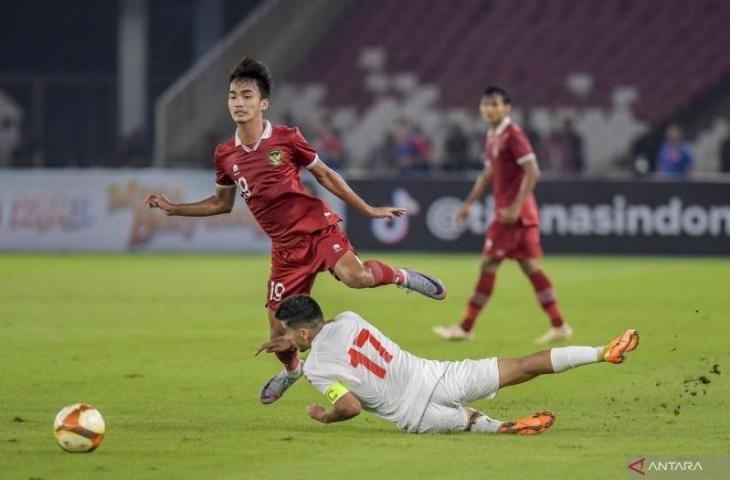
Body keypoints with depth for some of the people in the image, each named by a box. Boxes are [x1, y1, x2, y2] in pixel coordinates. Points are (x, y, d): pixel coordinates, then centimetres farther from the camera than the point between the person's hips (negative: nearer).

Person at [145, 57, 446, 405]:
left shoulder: (286, 139, -8)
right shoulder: (226, 155, 2)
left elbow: (325, 175, 4)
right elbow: (222, 203, 17)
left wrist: (368, 209, 6)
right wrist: (173, 208, 10)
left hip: (317, 228, -3)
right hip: (285, 248, 3)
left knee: (355, 276, -34)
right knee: (279, 334, 2)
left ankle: (401, 276, -1)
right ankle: (291, 370, 38)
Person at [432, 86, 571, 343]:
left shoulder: (513, 134, -13)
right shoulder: (492, 137, 15)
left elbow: (532, 172, -19)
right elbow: (488, 175, 26)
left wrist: (515, 206, -23)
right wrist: (469, 203, 23)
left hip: (514, 212, -9)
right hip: (505, 209, 9)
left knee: (488, 264, -5)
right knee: (530, 266, 8)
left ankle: (465, 328, -1)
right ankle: (558, 326, 8)